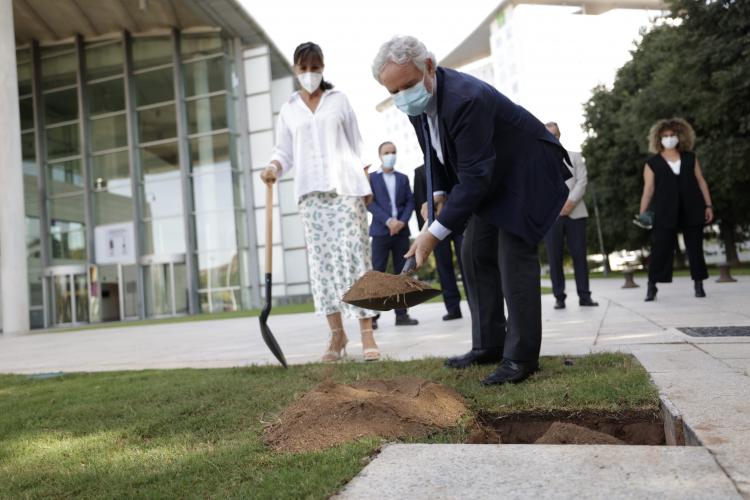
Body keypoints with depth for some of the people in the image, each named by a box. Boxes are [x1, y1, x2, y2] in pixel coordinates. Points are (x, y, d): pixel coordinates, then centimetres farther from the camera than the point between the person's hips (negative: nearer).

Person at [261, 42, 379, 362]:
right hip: (311, 192, 2)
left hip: (344, 186, -2)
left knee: (353, 255, -9)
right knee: (322, 260, -1)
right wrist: (274, 168, -10)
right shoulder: (288, 110, 13)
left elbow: (355, 144, 10)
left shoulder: (339, 100, 10)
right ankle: (337, 335, 5)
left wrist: (365, 184, 5)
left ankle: (367, 333, -8)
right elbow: (284, 151, 11)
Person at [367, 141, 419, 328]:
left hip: (401, 231, 3)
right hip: (380, 231, -3)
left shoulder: (403, 178, 17)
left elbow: (410, 202, 8)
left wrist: (402, 221, -9)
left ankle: (402, 314, 6)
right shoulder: (371, 178, 7)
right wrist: (388, 221, -16)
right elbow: (370, 203, -4)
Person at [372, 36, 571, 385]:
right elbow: (433, 154, 9)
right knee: (475, 256, 8)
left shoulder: (465, 100, -35)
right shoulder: (418, 101, -7)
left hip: (526, 172, -9)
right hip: (492, 176, 9)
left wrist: (435, 232, -36)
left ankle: (521, 357, -4)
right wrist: (438, 196, -7)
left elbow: (475, 176, -36)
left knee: (515, 259, -14)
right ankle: (488, 345, 17)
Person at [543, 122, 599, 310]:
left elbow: (582, 180, 6)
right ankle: (559, 297, 2)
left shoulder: (575, 156, 17)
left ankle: (584, 296, 2)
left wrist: (570, 201, -10)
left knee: (579, 255, -1)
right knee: (554, 257, -2)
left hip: (575, 212, 1)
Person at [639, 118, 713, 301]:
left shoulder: (690, 158, 13)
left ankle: (699, 285, 13)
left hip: (692, 210, 2)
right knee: (660, 249, -6)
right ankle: (652, 286, 1)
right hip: (665, 213, -2)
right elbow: (648, 189, 0)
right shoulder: (652, 163, 5)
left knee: (695, 248, 4)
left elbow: (701, 182, 12)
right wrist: (642, 214, -9)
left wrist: (708, 205, 4)